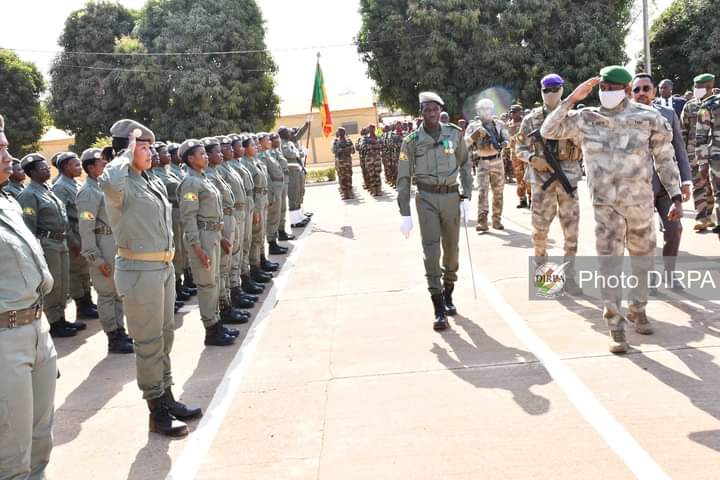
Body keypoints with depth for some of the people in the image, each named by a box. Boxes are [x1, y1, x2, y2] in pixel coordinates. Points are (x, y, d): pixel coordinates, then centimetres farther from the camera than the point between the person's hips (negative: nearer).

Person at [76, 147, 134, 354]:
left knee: (120, 291, 15)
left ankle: (120, 331, 27)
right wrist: (96, 259, -18)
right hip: (103, 248, -9)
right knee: (107, 294, 1)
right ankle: (113, 339, 9)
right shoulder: (88, 192, -13)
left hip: (118, 246, 9)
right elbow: (85, 228, -17)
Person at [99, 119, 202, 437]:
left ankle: (167, 399, 30)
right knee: (149, 344, 2)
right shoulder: (121, 185, -15)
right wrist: (126, 153, -25)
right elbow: (109, 182, -42)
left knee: (165, 337, 17)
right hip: (139, 271, -9)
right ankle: (157, 413, 13)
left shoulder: (151, 181, 11)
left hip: (164, 267, 9)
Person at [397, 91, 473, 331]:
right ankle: (439, 311, -9)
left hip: (451, 196, 3)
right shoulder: (412, 140, -3)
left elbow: (465, 165, 10)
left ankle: (448, 296, 31)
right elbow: (403, 178, -2)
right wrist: (405, 214, -5)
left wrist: (466, 197, 0)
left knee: (451, 248, 11)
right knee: (431, 249, -10)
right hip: (426, 198, -2)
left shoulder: (454, 134, 2)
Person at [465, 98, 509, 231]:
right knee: (482, 191, -12)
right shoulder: (474, 125, 2)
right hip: (482, 162, -3)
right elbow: (465, 142, -6)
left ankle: (497, 220, 15)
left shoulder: (499, 124, 7)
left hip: (497, 161, 3)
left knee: (498, 192, 6)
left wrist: (503, 144, -19)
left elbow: (507, 139, 4)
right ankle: (482, 221, -17)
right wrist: (475, 133, -22)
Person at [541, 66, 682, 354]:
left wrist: (676, 197, -4)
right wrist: (572, 100, -11)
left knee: (642, 259, 16)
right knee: (610, 265, -4)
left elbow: (665, 160, 1)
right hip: (605, 206, -1)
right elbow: (548, 131, -5)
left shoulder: (649, 118, -4)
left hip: (641, 203, 1)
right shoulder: (586, 119, -2)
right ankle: (616, 328, 1)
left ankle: (638, 309, 38)